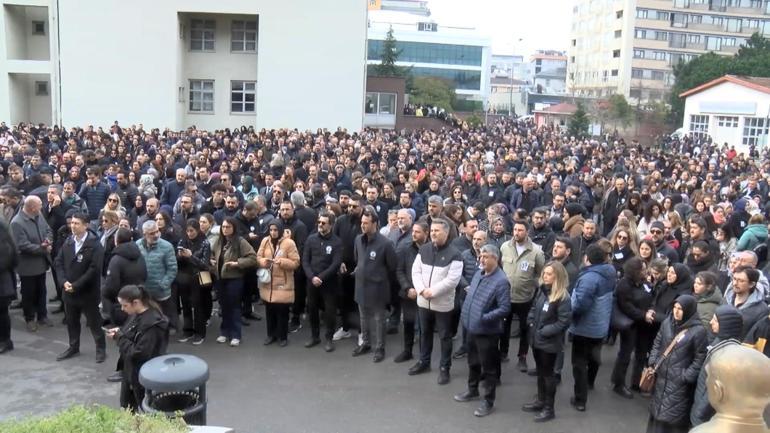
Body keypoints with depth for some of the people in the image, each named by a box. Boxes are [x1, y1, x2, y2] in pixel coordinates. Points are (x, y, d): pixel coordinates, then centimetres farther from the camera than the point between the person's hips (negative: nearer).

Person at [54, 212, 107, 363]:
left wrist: (76, 285, -21)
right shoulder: (68, 241, 6)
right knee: (71, 321, 18)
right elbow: (59, 262, 5)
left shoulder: (95, 244, -15)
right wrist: (64, 282, -10)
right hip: (69, 290, 6)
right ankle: (74, 347, 33)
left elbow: (94, 269, -21)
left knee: (94, 322, 4)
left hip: (87, 291, -6)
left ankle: (101, 348, 17)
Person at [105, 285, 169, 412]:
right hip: (130, 370, 9)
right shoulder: (137, 314, 0)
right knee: (126, 408, 24)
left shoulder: (152, 323, -29)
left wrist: (119, 338, -21)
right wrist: (119, 332, -3)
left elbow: (140, 354, -29)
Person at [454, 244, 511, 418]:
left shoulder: (501, 281, -20)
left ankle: (488, 402, 19)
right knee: (473, 362, 24)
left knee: (489, 367, 6)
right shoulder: (479, 274, 5)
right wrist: (465, 315, 12)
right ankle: (472, 390, 42)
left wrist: (485, 318, -28)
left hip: (487, 331, -8)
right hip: (472, 327, 8)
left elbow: (504, 308, -22)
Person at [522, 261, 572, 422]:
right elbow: (534, 308, 15)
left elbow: (564, 321, -20)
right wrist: (531, 323, 0)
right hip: (536, 338, 7)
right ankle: (541, 401, 35)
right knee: (540, 371, 19)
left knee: (548, 373, 6)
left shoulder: (563, 297, -19)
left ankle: (549, 409, 20)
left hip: (549, 342, -7)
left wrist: (544, 332, -20)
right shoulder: (542, 290, 4)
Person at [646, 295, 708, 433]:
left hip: (679, 382, -6)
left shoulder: (698, 331, -16)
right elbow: (657, 344, 13)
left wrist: (686, 377, -13)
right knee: (657, 409, 18)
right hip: (661, 376, 6)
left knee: (674, 416, 1)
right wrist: (652, 363, 4)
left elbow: (700, 359, -11)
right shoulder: (667, 322, 1)